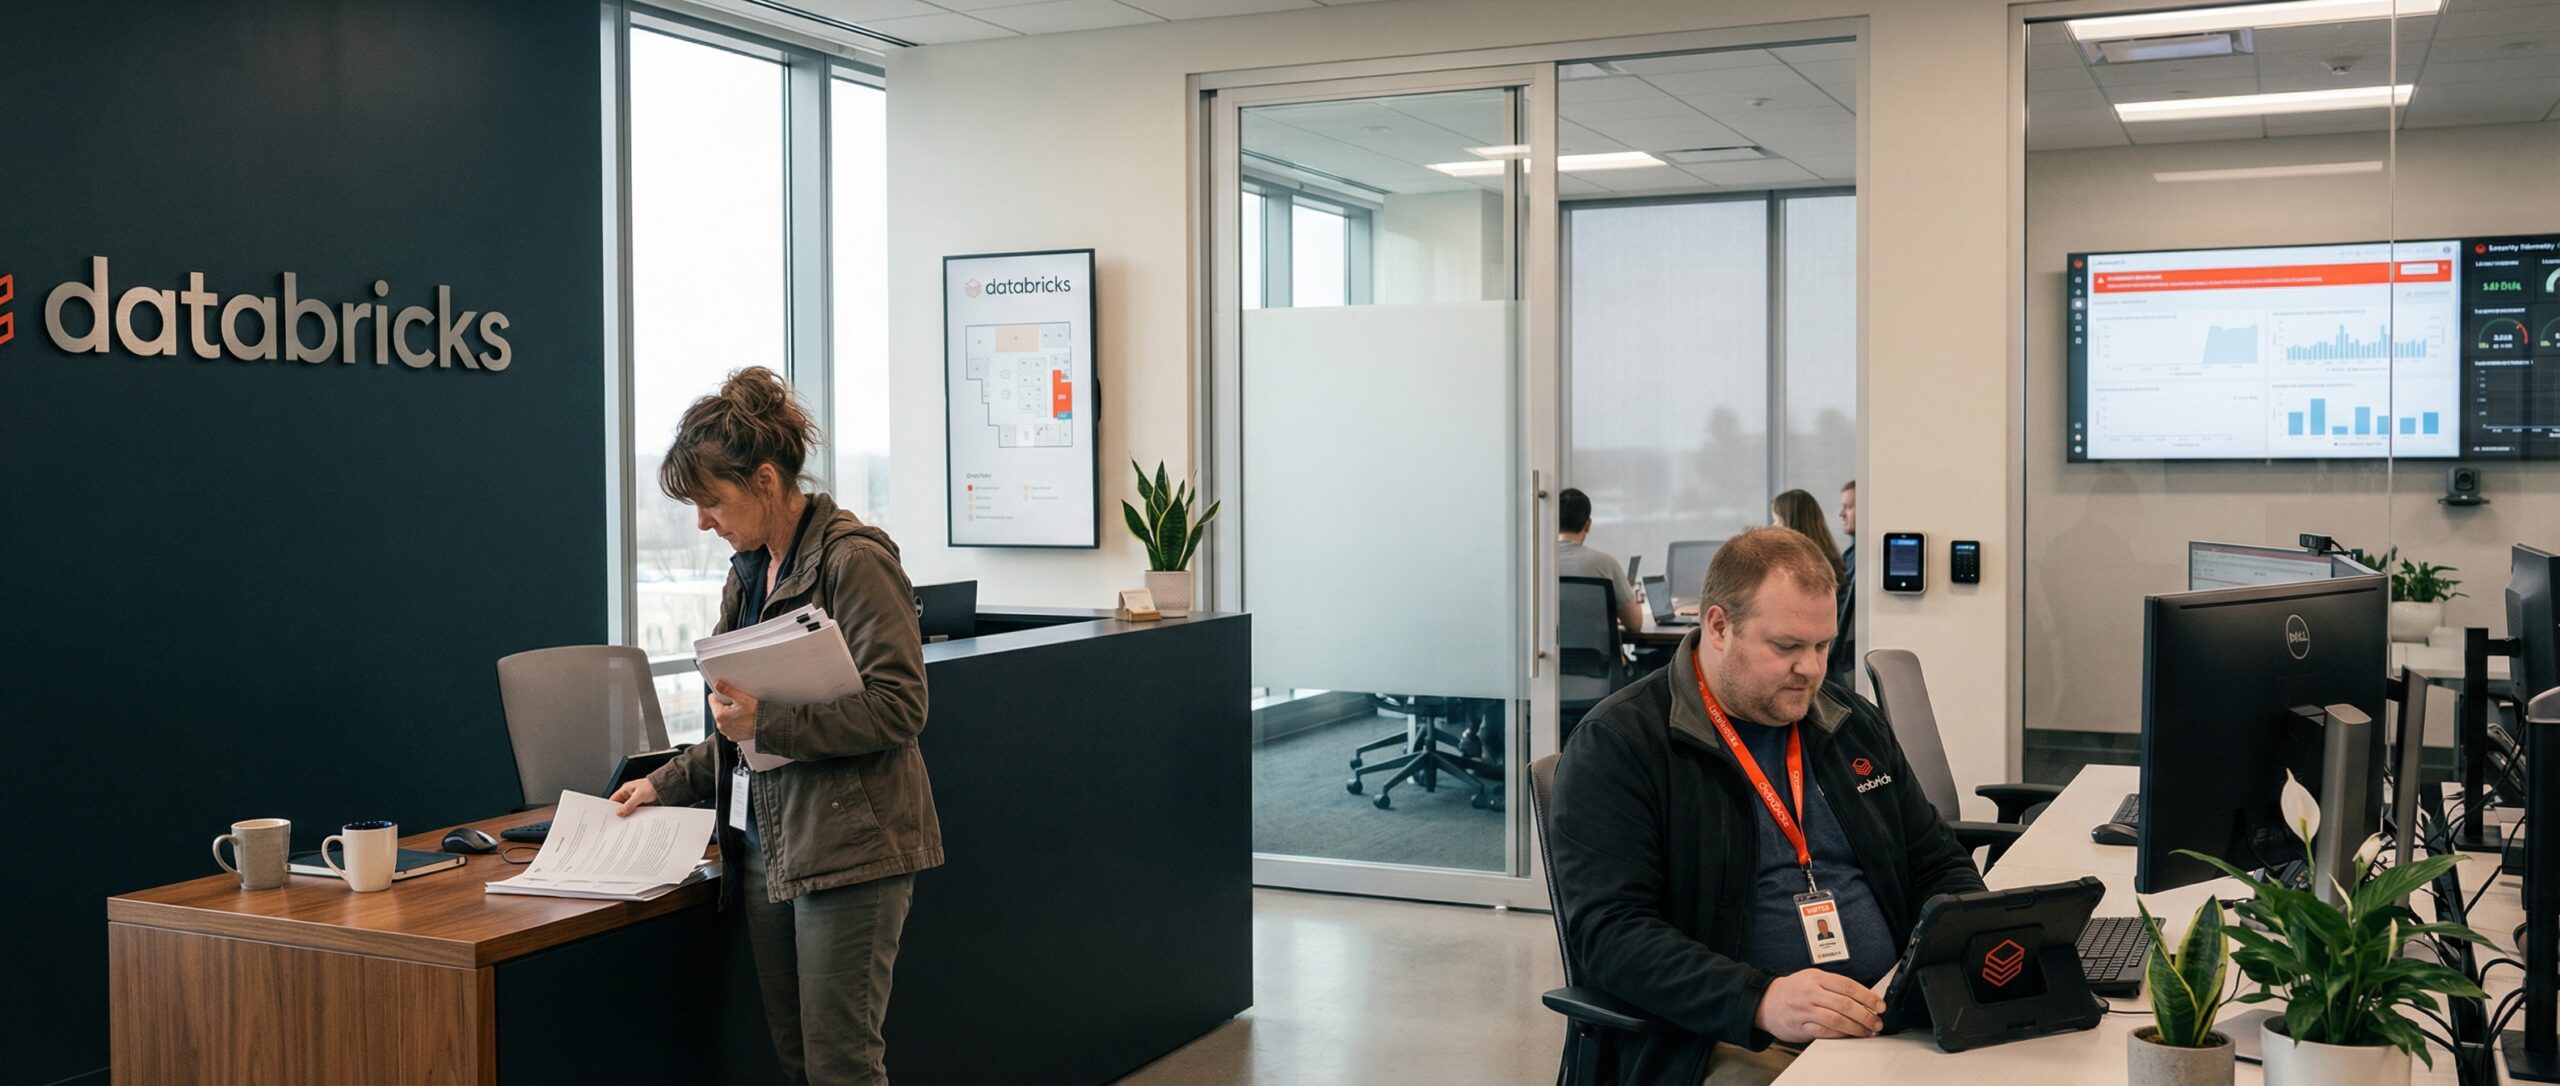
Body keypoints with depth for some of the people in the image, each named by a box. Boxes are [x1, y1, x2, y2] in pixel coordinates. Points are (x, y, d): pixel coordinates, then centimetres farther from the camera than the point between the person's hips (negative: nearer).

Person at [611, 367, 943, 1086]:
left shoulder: (854, 560, -12)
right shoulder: (750, 573, 15)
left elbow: (898, 709, -19)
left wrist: (766, 723, -21)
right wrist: (668, 784, 15)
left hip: (849, 848, -8)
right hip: (769, 845, 9)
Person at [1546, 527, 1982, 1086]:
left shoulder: (1855, 724, 17)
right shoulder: (1616, 744, -5)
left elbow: (1939, 866, 24)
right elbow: (1608, 931, -14)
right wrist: (1761, 1001, -28)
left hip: (1892, 1017, 7)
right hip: (1725, 1040, -7)